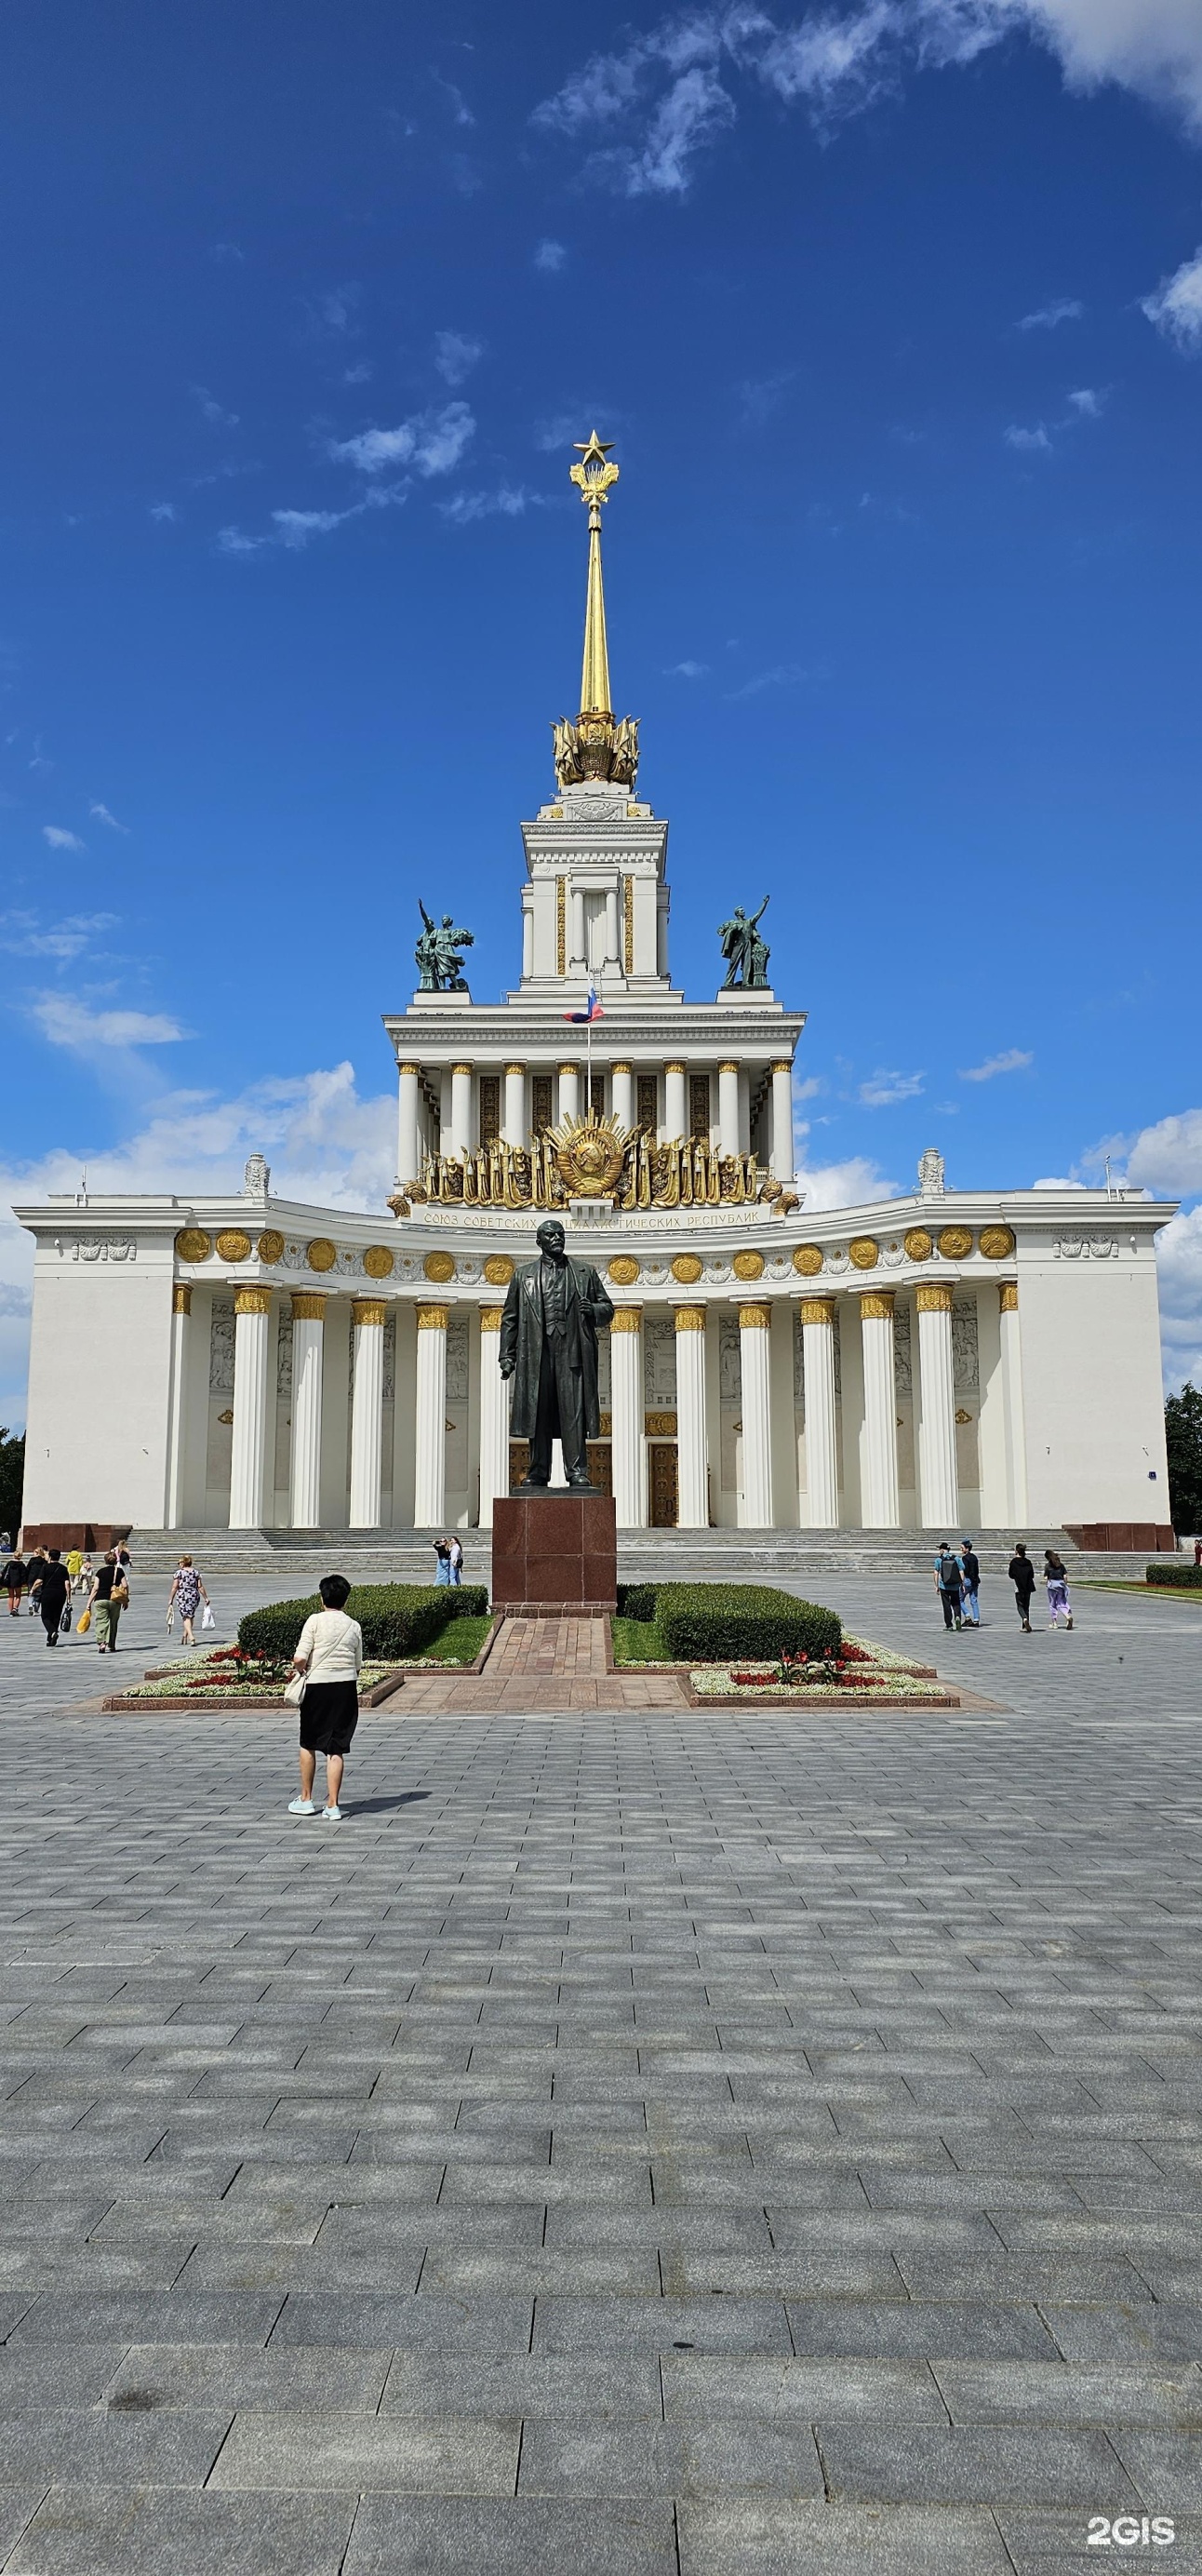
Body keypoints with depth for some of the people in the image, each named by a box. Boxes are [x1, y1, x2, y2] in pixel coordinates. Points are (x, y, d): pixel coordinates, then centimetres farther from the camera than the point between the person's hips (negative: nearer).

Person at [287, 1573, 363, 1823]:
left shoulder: (315, 1621, -7)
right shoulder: (354, 1626, 4)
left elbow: (300, 1658, -13)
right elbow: (358, 1664, 9)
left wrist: (298, 1668, 7)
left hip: (317, 1686, -2)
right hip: (347, 1687, 2)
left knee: (308, 1745, 15)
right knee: (336, 1749, 5)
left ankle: (306, 1800, 24)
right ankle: (332, 1806, 4)